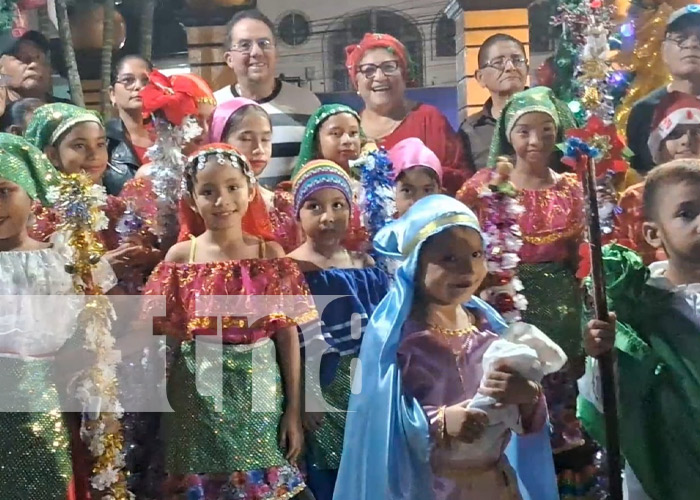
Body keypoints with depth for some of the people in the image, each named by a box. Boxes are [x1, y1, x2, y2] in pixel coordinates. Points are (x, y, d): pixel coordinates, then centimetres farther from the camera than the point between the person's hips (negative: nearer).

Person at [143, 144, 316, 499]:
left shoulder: (269, 254, -4)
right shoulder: (180, 256, -3)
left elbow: (288, 334, -2)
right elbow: (164, 334, 1)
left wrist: (294, 410, -3)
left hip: (258, 393, 0)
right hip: (197, 395, 0)